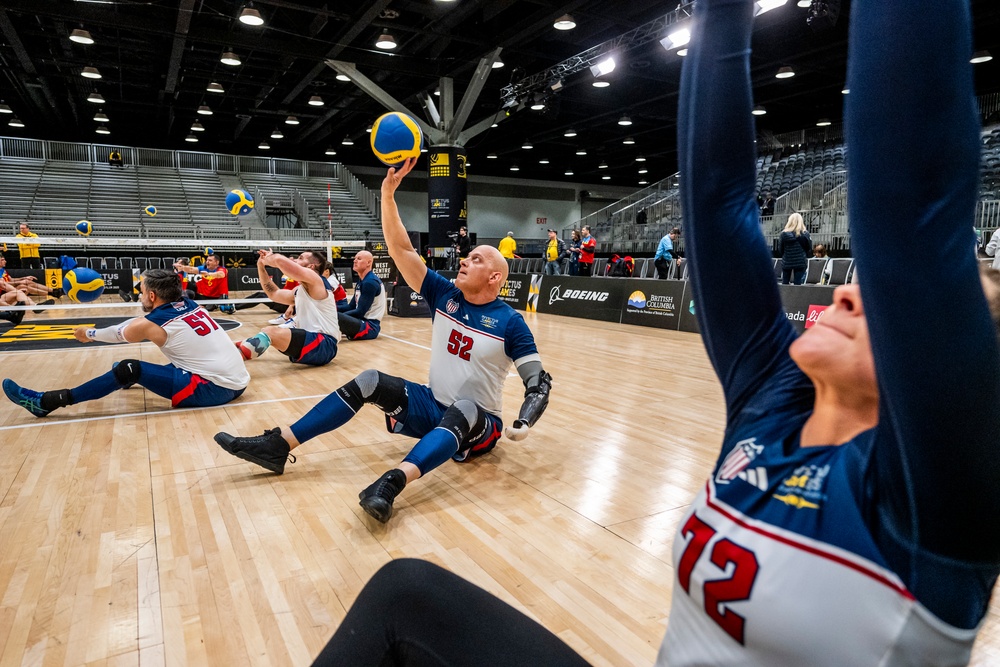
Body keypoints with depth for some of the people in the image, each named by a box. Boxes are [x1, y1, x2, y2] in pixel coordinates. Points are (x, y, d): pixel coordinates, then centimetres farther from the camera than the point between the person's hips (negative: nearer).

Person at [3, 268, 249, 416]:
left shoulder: (150, 325, -6)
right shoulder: (191, 306, 11)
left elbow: (118, 333, 17)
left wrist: (88, 333, 37)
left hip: (213, 390, -8)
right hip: (237, 382, 8)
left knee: (129, 370, -5)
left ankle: (45, 402, 6)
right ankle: (133, 378, 58)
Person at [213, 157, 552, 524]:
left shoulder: (509, 322, -12)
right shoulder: (444, 295, -1)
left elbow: (539, 382, -11)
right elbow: (400, 249, -9)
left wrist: (523, 424, -29)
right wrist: (388, 192, -18)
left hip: (477, 422, -5)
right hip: (432, 405, 5)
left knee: (463, 409, -39)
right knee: (368, 382, -12)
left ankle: (391, 483, -58)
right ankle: (276, 446, -13)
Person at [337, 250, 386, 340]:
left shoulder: (370, 282, -13)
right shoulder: (361, 281, 16)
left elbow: (360, 312, -17)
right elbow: (352, 306, 18)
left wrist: (338, 316, -14)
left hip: (370, 327, -11)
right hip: (362, 321, 11)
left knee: (335, 316, -31)